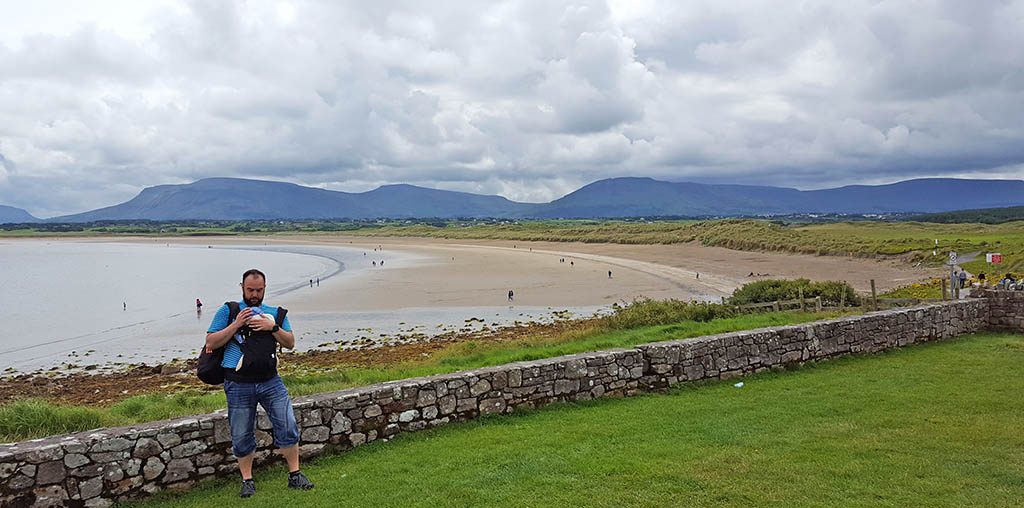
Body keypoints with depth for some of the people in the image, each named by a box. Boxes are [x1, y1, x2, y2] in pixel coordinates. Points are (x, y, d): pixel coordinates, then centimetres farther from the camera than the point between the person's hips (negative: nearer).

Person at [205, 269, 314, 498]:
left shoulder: (276, 313, 11)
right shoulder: (228, 311, 4)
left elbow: (290, 343, 9)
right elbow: (210, 343, -2)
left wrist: (273, 327, -8)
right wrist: (236, 325, -13)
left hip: (270, 380, 2)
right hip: (239, 384, -2)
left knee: (288, 426, -4)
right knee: (242, 435, 6)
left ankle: (295, 475, 9)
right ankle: (247, 481, 23)